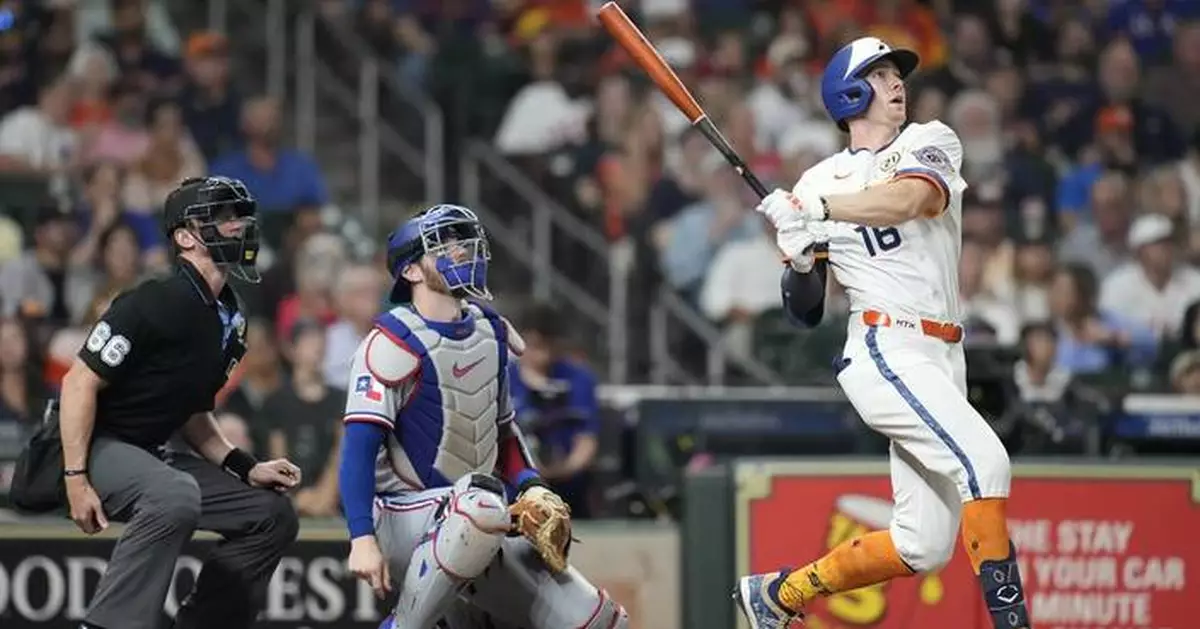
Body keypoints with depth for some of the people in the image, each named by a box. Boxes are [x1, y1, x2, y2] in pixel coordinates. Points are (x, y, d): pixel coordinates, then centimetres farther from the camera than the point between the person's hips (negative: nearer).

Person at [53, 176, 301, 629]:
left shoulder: (229, 321, 9)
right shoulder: (154, 303, -19)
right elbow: (80, 382, -20)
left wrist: (245, 468, 7)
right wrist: (76, 479, -25)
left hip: (149, 455, 10)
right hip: (96, 447, -10)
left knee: (273, 515, 7)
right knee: (175, 495, -38)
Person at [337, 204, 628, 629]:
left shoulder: (492, 332, 11)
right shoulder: (394, 343, -13)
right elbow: (360, 445, -19)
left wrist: (530, 487, 4)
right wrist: (362, 538, -29)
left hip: (482, 537, 8)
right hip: (405, 519, -8)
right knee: (481, 503, -41)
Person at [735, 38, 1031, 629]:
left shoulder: (929, 143, 10)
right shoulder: (818, 184, 8)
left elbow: (908, 199, -14)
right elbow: (805, 311, 8)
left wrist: (813, 210, -20)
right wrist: (798, 262, -12)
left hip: (941, 359, 4)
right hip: (884, 352, -4)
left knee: (924, 546, 4)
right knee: (983, 460, -27)